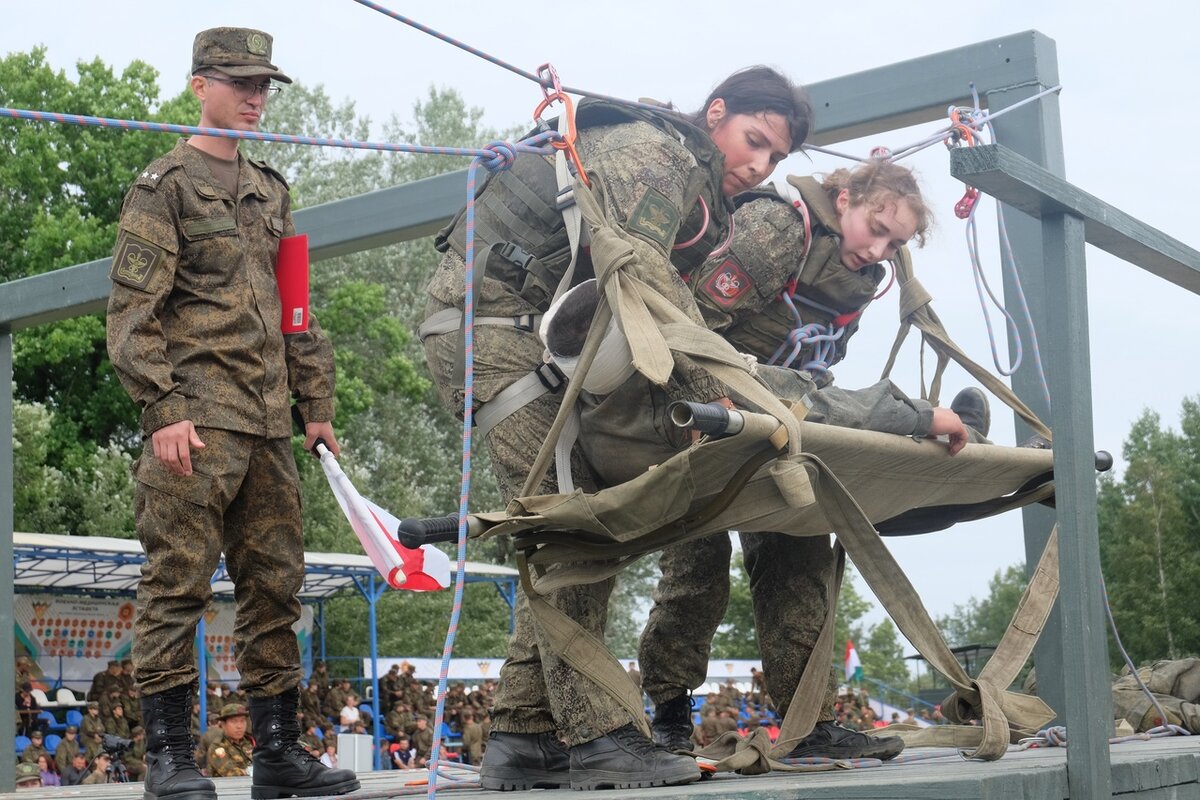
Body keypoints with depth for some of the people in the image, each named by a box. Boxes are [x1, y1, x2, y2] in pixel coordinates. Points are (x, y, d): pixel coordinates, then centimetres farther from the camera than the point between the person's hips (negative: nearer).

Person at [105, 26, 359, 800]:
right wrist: (162, 410, -17)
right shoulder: (163, 186, 1)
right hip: (196, 419, -7)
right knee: (178, 583, -7)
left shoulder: (270, 192, 22)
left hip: (269, 426, 7)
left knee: (276, 584, 7)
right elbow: (132, 310, -7)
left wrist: (318, 404, 17)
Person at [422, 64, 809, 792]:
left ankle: (523, 738, 7)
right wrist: (717, 390, -35)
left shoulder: (700, 195, 17)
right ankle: (597, 739, -18)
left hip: (534, 334, 10)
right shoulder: (652, 155, -15)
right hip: (489, 318, -10)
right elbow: (641, 276, -30)